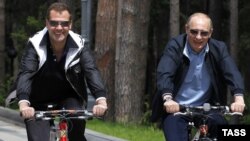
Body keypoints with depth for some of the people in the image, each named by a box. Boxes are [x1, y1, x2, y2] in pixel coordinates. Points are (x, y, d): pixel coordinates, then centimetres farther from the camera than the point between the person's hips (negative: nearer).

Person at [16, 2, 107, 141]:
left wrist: (101, 100, -48)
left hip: (69, 99, 1)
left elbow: (92, 72, -29)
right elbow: (25, 74, -32)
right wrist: (23, 103, -51)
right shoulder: (35, 45, -19)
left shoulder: (79, 45, -14)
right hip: (39, 104, -1)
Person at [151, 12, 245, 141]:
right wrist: (168, 99, -46)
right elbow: (164, 74, -26)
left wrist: (239, 98, -39)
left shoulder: (219, 48, -5)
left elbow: (232, 73, -19)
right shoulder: (175, 46, -12)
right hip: (176, 109, -2)